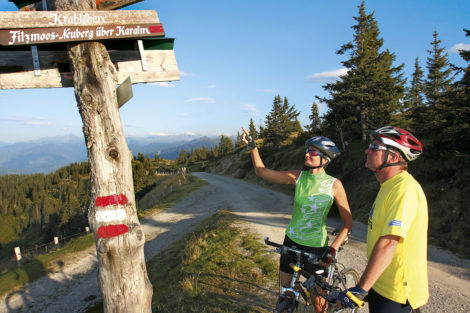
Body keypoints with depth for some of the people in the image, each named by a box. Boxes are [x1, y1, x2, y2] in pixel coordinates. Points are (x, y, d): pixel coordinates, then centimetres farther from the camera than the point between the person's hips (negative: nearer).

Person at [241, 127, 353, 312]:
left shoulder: (334, 184, -12)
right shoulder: (298, 177, -4)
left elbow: (348, 223, -6)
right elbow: (262, 171, -4)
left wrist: (333, 249, -15)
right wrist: (252, 146, -13)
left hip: (316, 247, -3)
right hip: (291, 241, 3)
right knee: (285, 291, 16)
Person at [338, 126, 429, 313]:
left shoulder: (405, 189, -24)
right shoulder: (389, 186, 8)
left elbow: (388, 243, -31)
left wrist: (360, 289, -30)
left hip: (396, 292, -9)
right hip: (380, 283, 9)